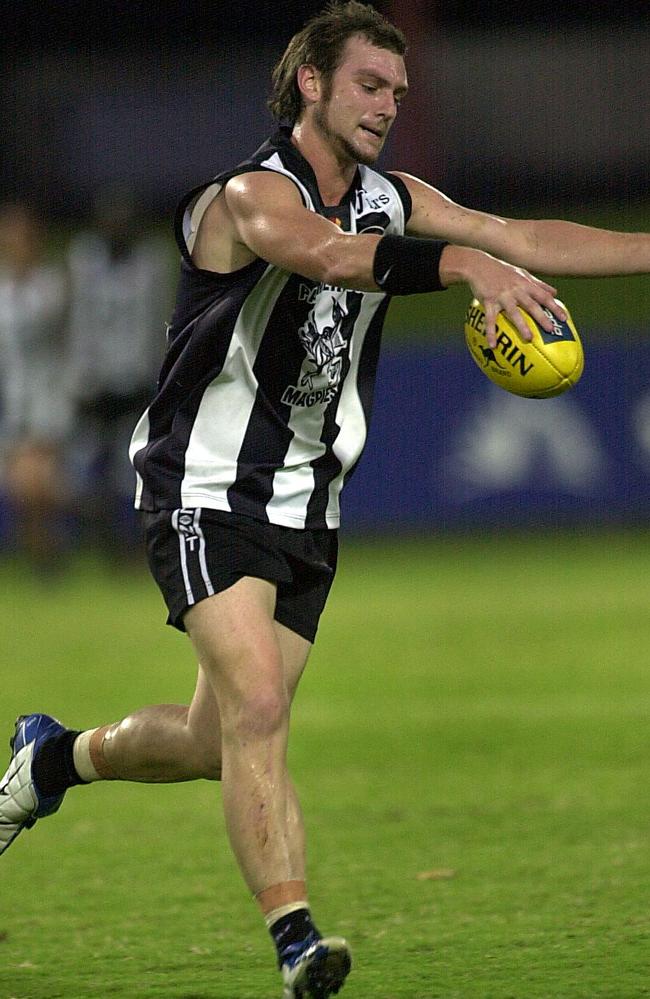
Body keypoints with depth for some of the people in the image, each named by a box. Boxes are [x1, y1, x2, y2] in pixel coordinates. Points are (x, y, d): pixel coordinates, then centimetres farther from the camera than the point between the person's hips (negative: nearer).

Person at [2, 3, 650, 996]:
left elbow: (526, 239, 6)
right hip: (208, 493, -8)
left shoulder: (389, 199, 7)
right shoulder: (250, 195, -18)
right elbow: (326, 251, -39)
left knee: (216, 743, 11)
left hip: (305, 505, 8)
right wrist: (465, 264, -53)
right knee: (257, 708, -22)